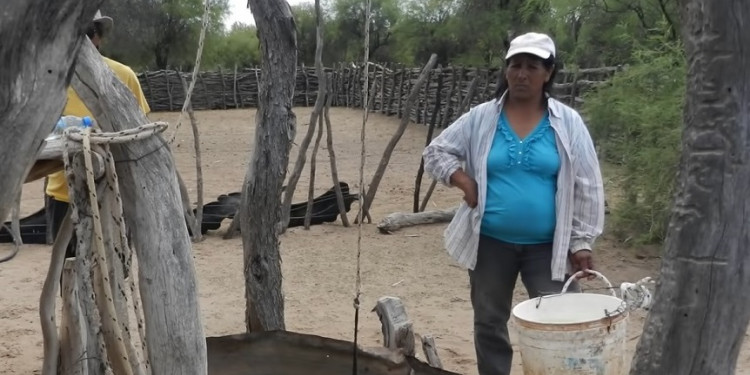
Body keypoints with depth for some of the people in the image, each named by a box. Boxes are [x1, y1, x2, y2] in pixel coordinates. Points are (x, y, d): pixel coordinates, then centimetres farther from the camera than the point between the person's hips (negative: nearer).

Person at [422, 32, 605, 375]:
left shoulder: (567, 123, -3)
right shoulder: (480, 118, -1)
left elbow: (586, 188, -1)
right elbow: (436, 152, 7)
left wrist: (582, 242, -5)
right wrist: (466, 183, -9)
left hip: (548, 246, -1)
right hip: (490, 243, 2)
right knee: (489, 324, 14)